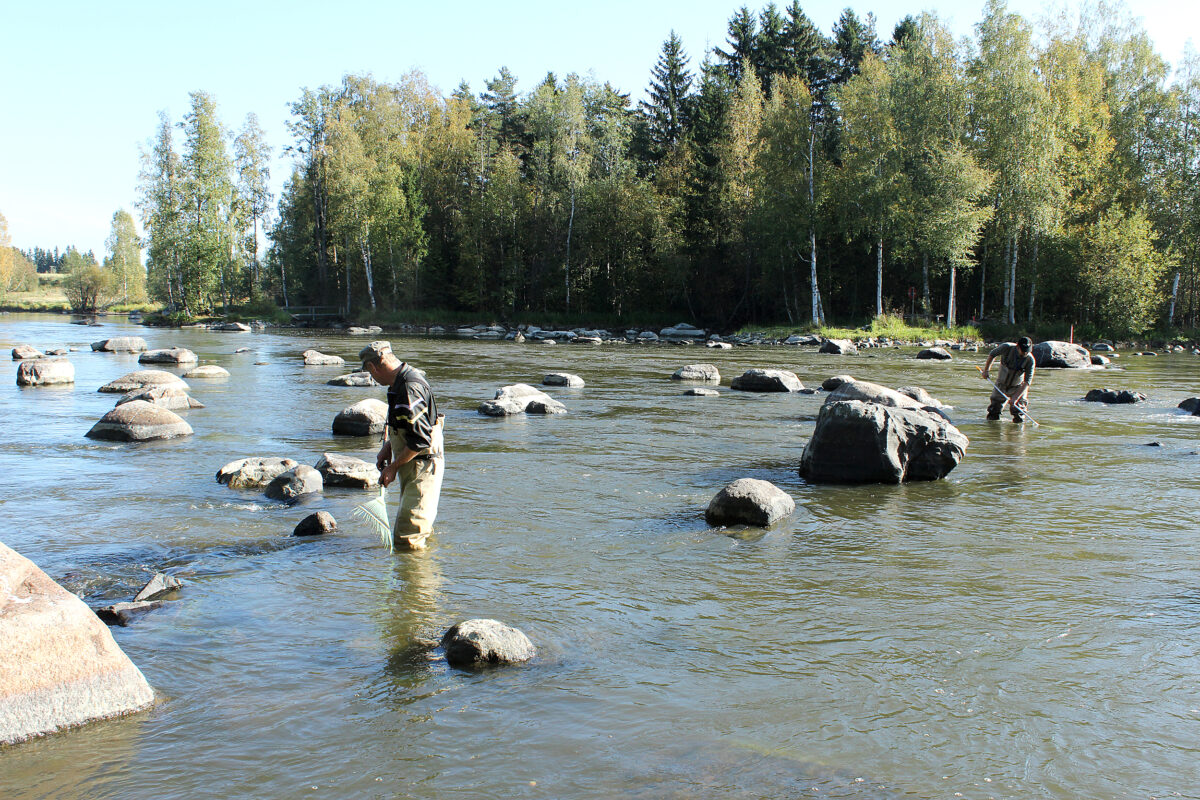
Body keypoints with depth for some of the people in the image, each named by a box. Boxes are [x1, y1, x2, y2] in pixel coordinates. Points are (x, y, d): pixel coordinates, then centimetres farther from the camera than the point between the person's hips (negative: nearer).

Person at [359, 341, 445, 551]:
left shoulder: (410, 388, -24)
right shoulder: (401, 382, 9)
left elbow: (421, 440, -25)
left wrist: (393, 467, -15)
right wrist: (387, 446, 10)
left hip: (423, 468, -11)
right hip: (412, 467, 11)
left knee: (407, 541, -11)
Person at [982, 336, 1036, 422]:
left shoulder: (1030, 360, -24)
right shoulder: (1007, 348, -23)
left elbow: (1027, 382, -25)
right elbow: (992, 354, -2)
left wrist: (1015, 397, -32)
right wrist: (986, 370, 5)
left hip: (1017, 387, -1)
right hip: (1001, 385, 1)